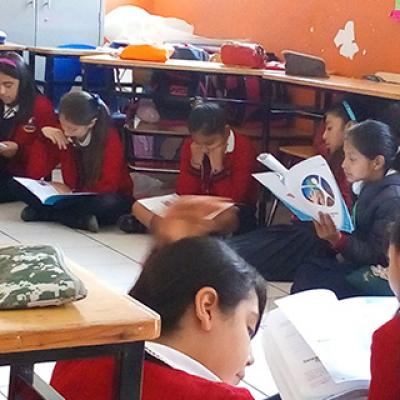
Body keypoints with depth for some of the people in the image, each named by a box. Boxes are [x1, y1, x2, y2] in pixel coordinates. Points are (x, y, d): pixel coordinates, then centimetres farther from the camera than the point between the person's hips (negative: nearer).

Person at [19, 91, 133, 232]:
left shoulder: (110, 137, -16)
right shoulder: (64, 137, -5)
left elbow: (108, 186, -16)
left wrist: (71, 191, -16)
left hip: (112, 197, -4)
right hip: (79, 197, 4)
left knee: (109, 203, -39)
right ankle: (81, 219, -26)